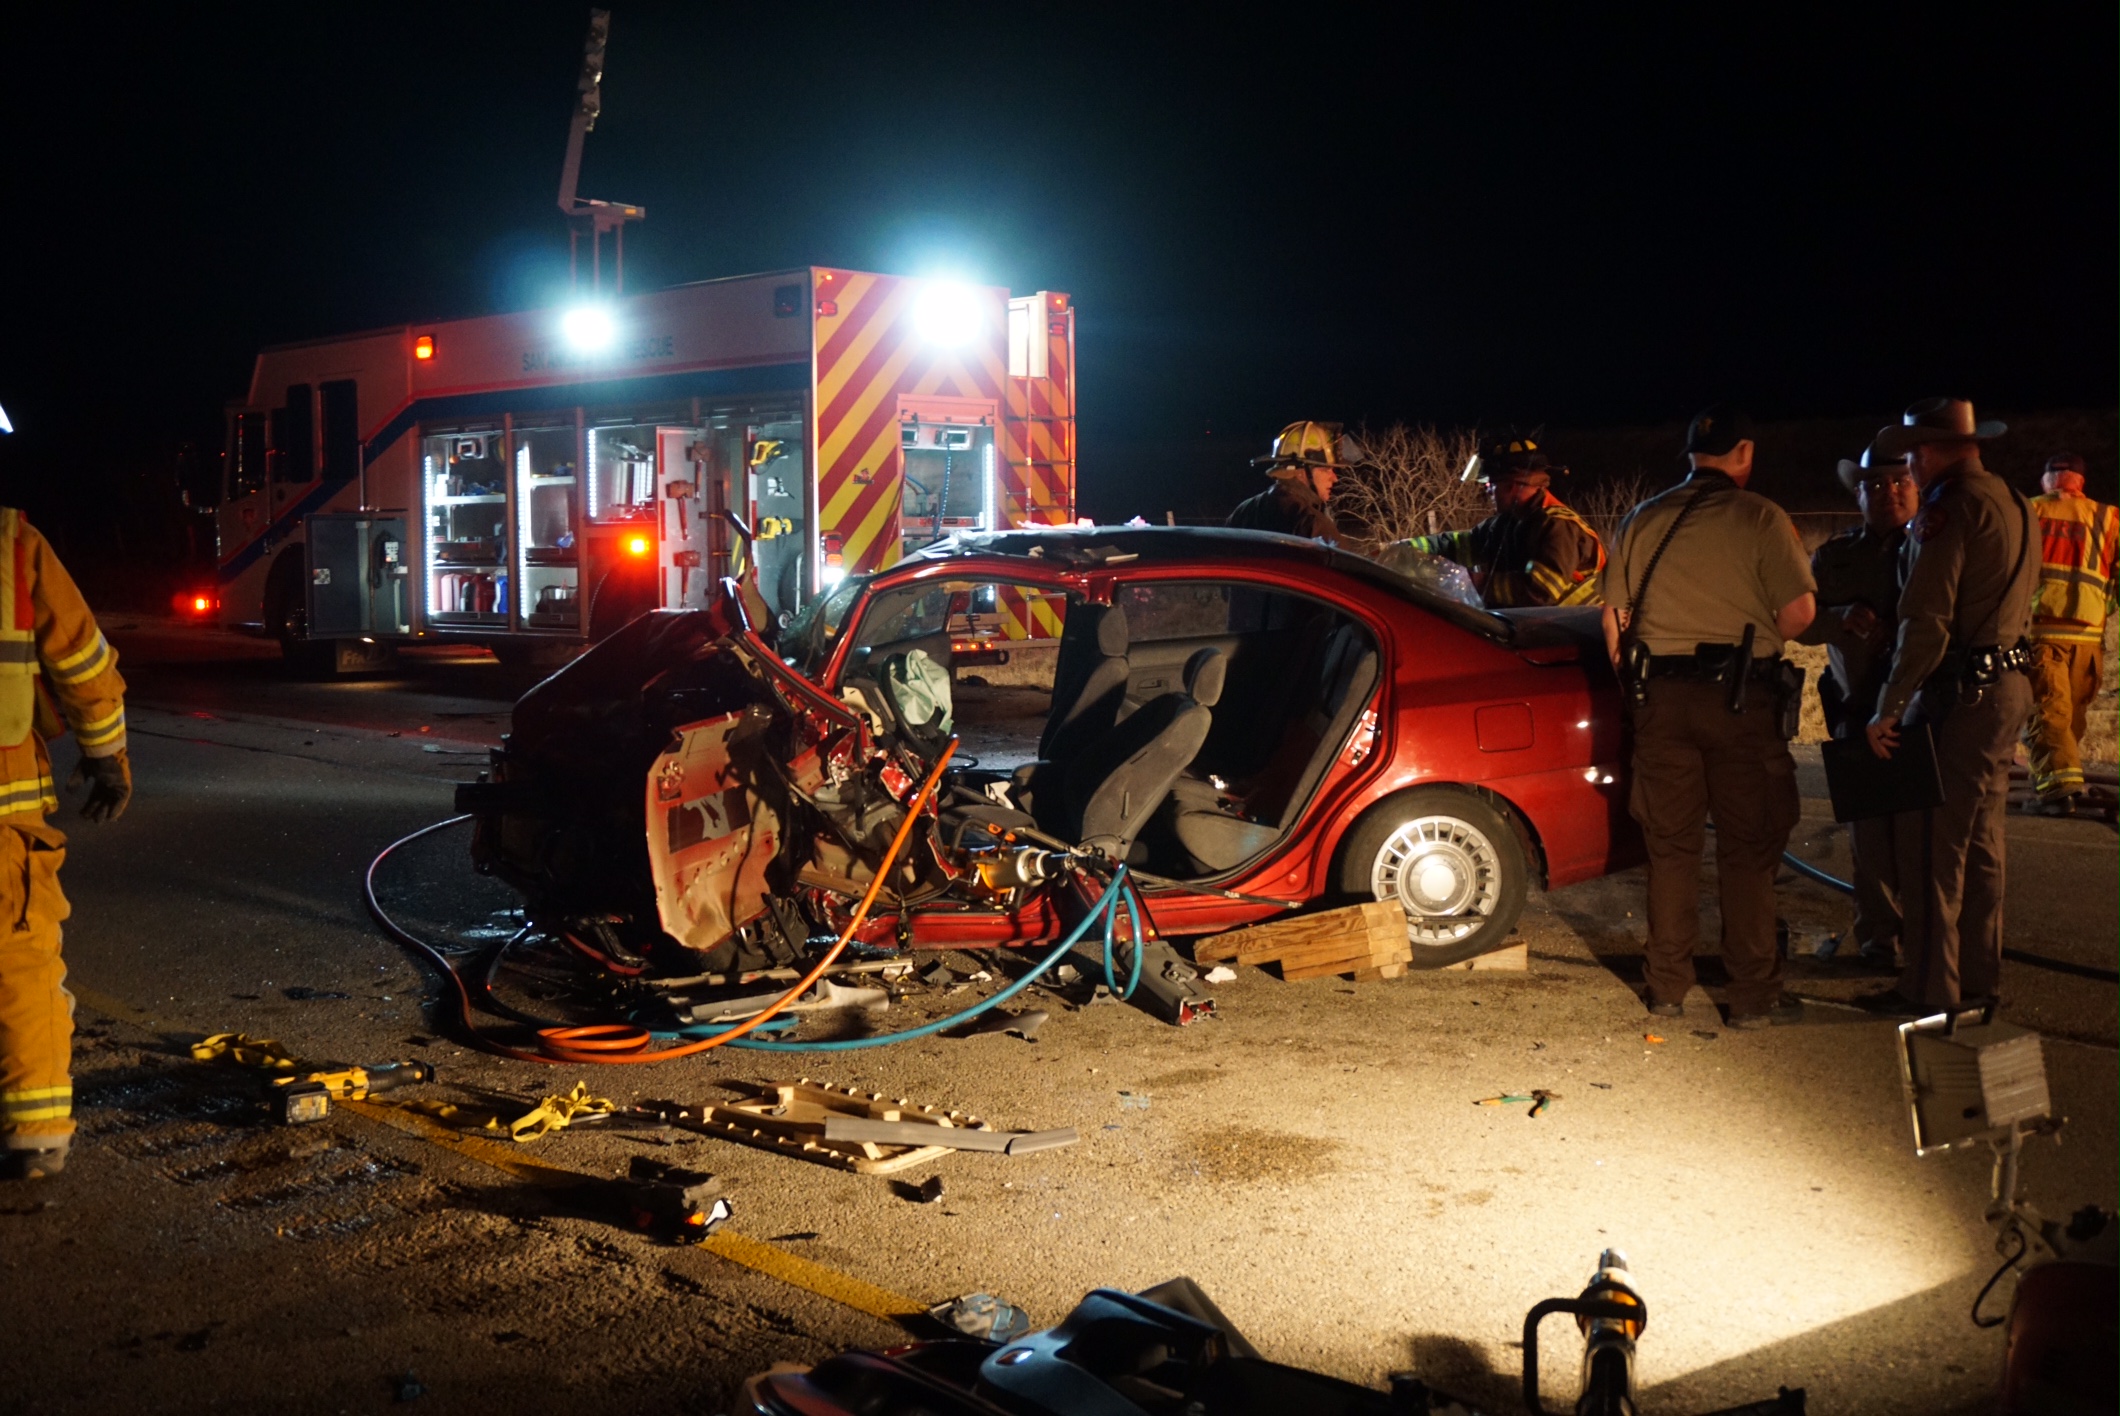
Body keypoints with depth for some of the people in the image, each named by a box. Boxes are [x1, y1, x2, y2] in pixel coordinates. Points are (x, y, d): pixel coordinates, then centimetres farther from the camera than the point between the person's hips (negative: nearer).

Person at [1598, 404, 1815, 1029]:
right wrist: (1756, 639, 9)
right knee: (1748, 848, 4)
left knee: (1670, 844, 11)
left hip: (1661, 695, 4)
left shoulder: (1643, 520, 8)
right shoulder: (1761, 518, -4)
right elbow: (1798, 612, -10)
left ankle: (1667, 988, 17)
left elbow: (1613, 615, 10)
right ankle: (1754, 994, 8)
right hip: (1741, 695, -4)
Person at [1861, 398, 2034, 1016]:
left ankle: (1929, 986, 0)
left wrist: (1887, 709, -17)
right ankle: (1979, 975, 24)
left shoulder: (1949, 508, -15)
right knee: (1980, 838, 16)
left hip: (1958, 692, -10)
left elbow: (1926, 623, -20)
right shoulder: (2014, 504, 15)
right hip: (2008, 684, 10)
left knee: (1931, 844, -4)